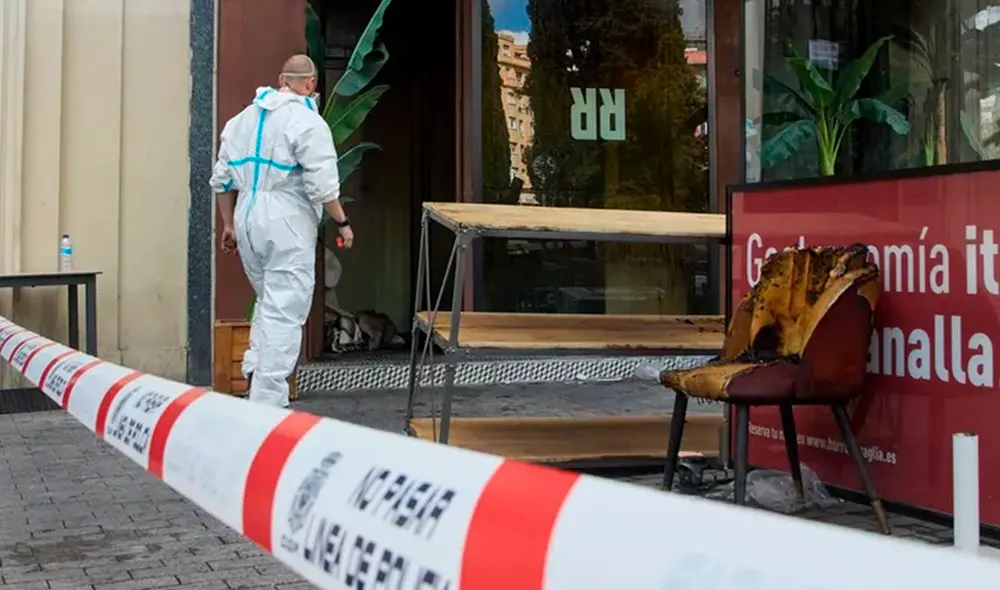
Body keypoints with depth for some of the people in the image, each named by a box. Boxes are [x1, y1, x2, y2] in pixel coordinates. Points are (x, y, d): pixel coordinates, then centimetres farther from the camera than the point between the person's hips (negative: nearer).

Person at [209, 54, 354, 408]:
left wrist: (229, 225, 22)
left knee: (268, 303, 24)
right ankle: (267, 405, -3)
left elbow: (222, 178, 16)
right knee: (284, 313, -3)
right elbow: (322, 184, -15)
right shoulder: (307, 121, -8)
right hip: (288, 226, -7)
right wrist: (342, 223, -2)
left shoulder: (244, 117, 14)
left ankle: (254, 375, 14)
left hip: (248, 221, 7)